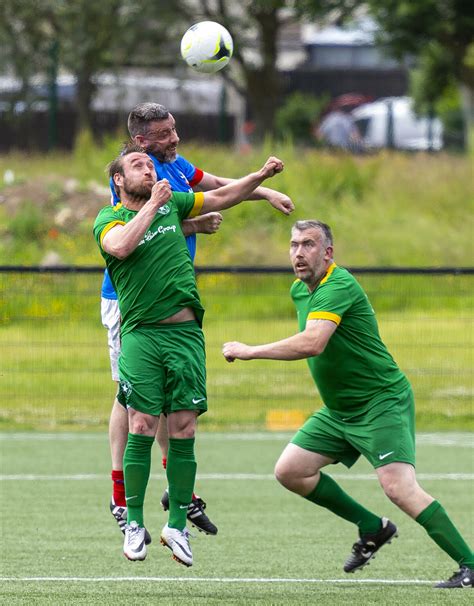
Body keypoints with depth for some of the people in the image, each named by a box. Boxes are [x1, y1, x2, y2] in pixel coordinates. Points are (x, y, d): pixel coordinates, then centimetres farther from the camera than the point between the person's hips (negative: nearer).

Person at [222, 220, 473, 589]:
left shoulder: (339, 286, -22)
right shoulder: (299, 290, 9)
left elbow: (312, 343, -37)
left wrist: (249, 351, -29)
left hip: (382, 403, -10)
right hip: (338, 412, 10)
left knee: (399, 487, -24)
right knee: (290, 470, 4)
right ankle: (372, 527, 16)